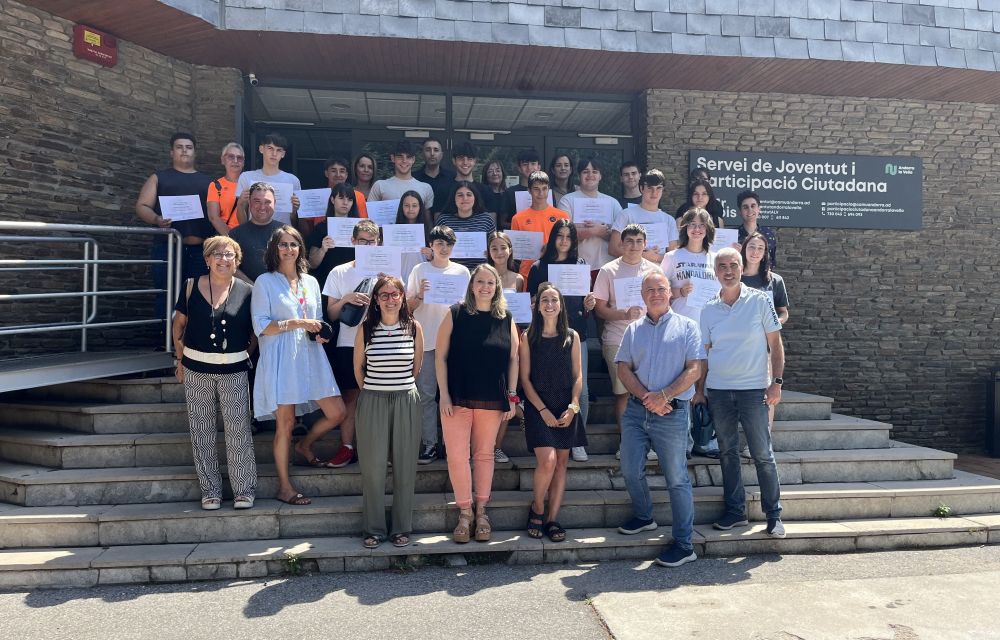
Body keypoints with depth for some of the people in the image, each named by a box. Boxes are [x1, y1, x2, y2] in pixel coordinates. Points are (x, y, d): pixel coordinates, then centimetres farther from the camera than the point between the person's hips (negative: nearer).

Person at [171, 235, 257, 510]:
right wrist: (181, 360, 5)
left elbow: (256, 331, 8)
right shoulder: (191, 288, 1)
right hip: (197, 370, 1)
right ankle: (210, 490, 20)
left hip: (234, 371, -1)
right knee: (202, 433, 7)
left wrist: (243, 353, 0)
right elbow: (179, 324, 8)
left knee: (238, 432, -1)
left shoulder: (247, 292, -1)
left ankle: (244, 489, 11)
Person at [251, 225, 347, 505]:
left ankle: (304, 445, 32)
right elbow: (261, 327, -7)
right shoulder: (265, 282, -1)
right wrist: (295, 323, -17)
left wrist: (319, 333, 1)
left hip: (310, 356, 5)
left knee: (337, 412, 3)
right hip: (281, 359, -5)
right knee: (285, 422, -1)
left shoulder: (311, 282, 14)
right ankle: (284, 487, 13)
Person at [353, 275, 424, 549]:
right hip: (372, 402, 0)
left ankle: (402, 527, 19)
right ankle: (374, 529, 18)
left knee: (404, 466, 6)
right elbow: (358, 368, 8)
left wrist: (401, 387, 11)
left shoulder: (413, 327, 0)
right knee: (372, 466, 4)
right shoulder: (366, 328, -1)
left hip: (406, 401, 1)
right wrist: (371, 392, 8)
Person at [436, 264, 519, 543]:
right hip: (457, 398, -1)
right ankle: (464, 512, 15)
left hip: (492, 401, 2)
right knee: (457, 456, -1)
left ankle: (481, 512, 23)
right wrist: (444, 394, -8)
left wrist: (512, 395, 2)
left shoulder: (506, 320, 4)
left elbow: (513, 359, 7)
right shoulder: (455, 314, -1)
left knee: (484, 455, 10)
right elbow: (440, 356, -2)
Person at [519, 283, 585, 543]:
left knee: (561, 463, 4)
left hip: (567, 408, 3)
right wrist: (543, 410, -11)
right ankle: (536, 508, 10)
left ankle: (552, 519, 14)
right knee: (547, 461, -15)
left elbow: (578, 376, 6)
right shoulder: (528, 337, 0)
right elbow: (525, 378, -2)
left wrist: (573, 407, -7)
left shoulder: (572, 336, 7)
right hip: (538, 406, -3)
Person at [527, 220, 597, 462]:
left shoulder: (581, 265, 11)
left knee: (580, 388, -2)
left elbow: (585, 304, 15)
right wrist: (540, 298, -13)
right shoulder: (539, 268, 6)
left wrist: (589, 305, -6)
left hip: (576, 335, 1)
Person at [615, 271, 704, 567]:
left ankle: (684, 543, 9)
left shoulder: (686, 326, 2)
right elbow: (623, 368, 5)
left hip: (672, 413, -4)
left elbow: (694, 369, -6)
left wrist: (663, 395, -16)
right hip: (636, 410, 4)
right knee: (631, 471, 10)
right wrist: (646, 397, -10)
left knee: (677, 478, 0)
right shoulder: (633, 329, 12)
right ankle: (643, 516, 35)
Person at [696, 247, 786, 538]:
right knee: (728, 452, 10)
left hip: (753, 389, -3)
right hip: (717, 391, 3)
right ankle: (735, 511, 21)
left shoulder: (759, 301, -2)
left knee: (763, 454, 1)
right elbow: (703, 352, 11)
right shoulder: (709, 310, 7)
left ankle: (774, 515, 14)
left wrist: (776, 381, -8)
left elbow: (775, 344, 0)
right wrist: (700, 389, 6)